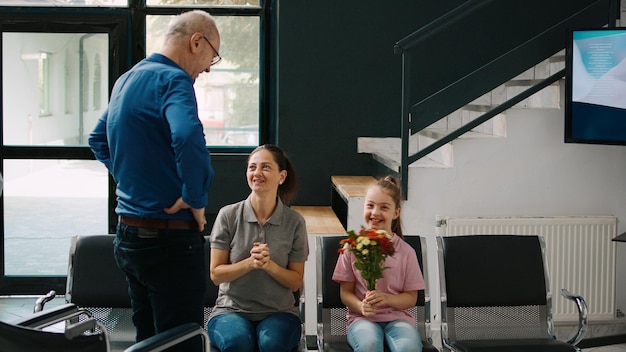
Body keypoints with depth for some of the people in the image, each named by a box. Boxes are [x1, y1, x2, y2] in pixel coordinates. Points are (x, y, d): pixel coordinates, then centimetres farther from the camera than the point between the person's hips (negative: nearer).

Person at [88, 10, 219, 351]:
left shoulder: (126, 80, 14)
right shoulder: (172, 80, -15)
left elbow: (98, 140, 29)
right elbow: (188, 138, -35)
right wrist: (195, 199, -21)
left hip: (129, 234, 9)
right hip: (169, 239, -9)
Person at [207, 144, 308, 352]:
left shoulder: (294, 222, 0)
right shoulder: (228, 215, -1)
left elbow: (296, 282, 2)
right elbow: (216, 274, -1)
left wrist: (269, 265, -16)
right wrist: (250, 263, -17)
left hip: (279, 312, 1)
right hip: (231, 310, 0)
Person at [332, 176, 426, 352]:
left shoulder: (405, 251, 4)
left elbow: (411, 298, 5)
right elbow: (345, 293, 5)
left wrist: (386, 298, -17)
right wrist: (361, 307, -17)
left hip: (397, 316, 1)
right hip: (362, 318, 0)